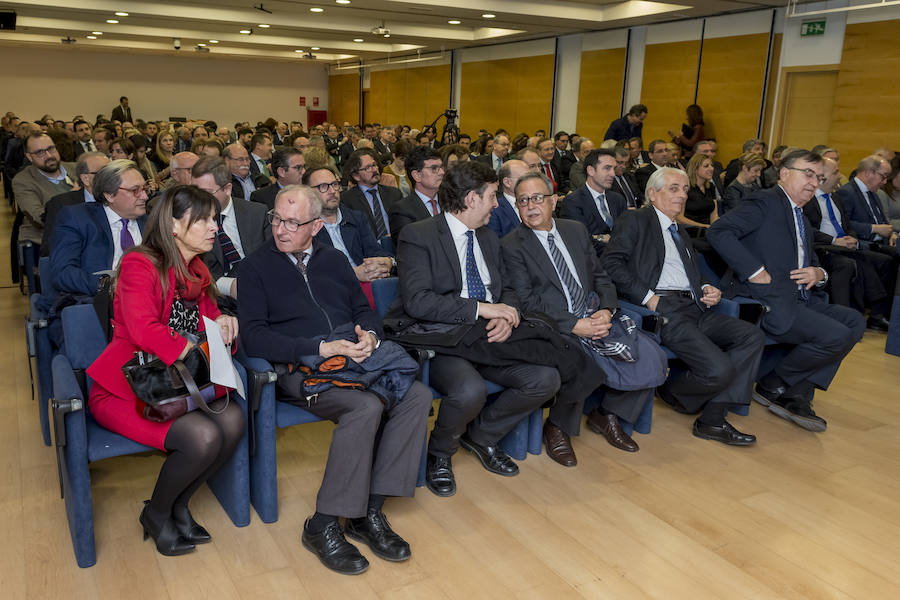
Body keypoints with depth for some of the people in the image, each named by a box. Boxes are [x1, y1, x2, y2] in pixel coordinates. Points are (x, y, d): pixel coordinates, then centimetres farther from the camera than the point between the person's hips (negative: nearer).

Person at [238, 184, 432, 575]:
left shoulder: (334, 260, 20)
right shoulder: (257, 267, 5)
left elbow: (364, 309, 20)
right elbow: (254, 337, -6)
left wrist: (370, 334, -5)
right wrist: (320, 348, -17)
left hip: (354, 360, 5)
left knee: (417, 395, -21)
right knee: (366, 407, -32)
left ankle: (368, 512, -13)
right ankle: (323, 526, -17)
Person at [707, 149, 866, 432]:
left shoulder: (803, 222, 25)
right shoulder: (765, 202, -4)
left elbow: (811, 263, 31)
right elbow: (718, 231, -18)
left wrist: (818, 273, 5)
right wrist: (755, 271, -21)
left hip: (800, 300, 9)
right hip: (769, 303, -9)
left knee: (855, 321, -4)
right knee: (836, 335, -19)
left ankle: (798, 394, -1)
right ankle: (771, 385, 3)